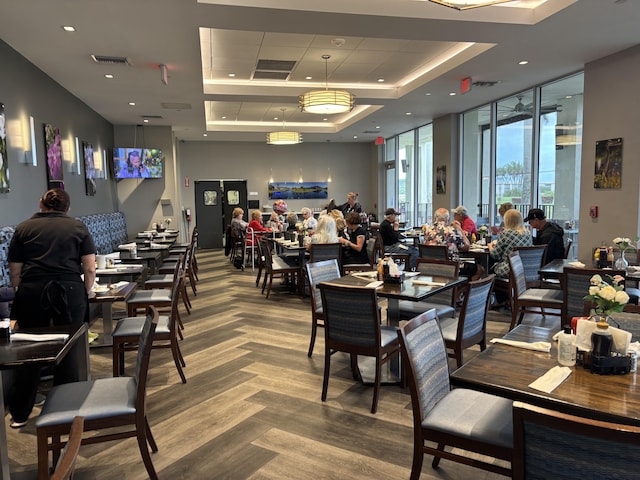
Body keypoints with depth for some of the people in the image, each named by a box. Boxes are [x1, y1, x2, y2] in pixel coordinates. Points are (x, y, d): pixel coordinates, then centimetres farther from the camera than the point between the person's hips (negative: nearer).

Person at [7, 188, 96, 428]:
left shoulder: (23, 228, 13)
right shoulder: (78, 227, 10)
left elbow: (15, 273, 9)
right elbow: (90, 269, 3)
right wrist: (85, 295, 15)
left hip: (31, 293, 1)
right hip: (70, 292, -1)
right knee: (68, 350, 9)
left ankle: (19, 414, 26)